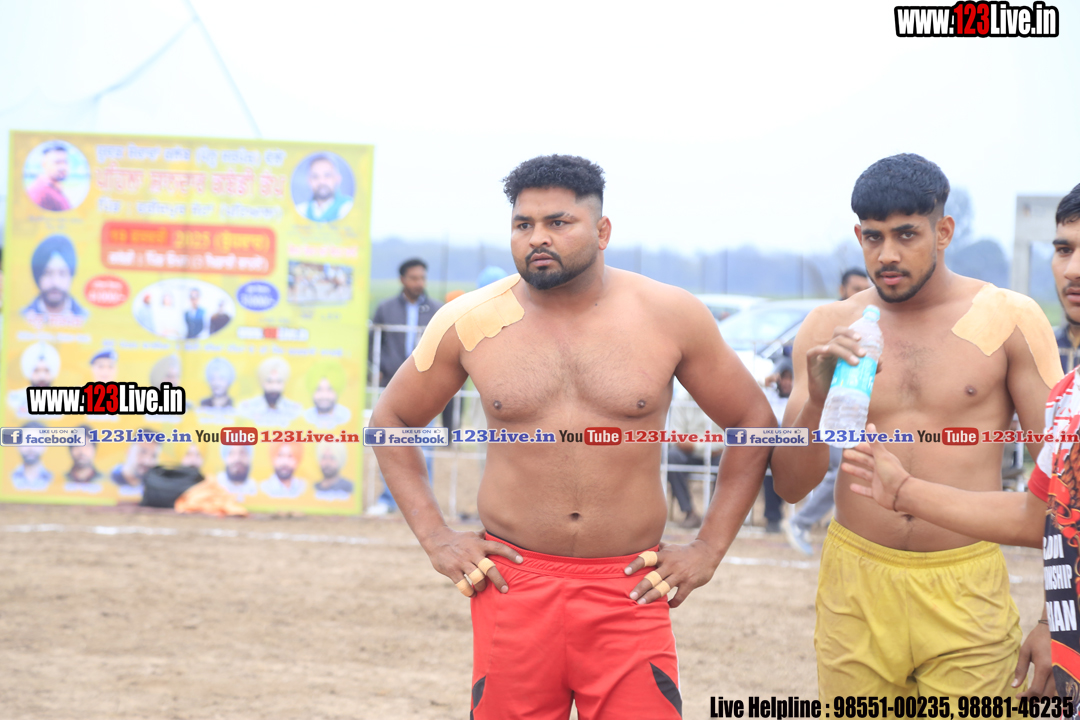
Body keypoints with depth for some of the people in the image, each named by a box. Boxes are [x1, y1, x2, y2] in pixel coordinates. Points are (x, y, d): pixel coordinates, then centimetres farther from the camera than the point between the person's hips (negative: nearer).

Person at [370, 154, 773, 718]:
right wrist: (435, 538, 5)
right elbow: (390, 420, 15)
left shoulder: (670, 317, 0)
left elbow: (753, 423, 10)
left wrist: (709, 549, 5)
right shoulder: (470, 323, 2)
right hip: (513, 585, 1)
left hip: (629, 591, 0)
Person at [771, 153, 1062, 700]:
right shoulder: (827, 330, 5)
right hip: (855, 587, 2)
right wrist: (816, 398, -14)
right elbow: (791, 486, 5)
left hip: (966, 593, -2)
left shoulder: (1009, 321, -1)